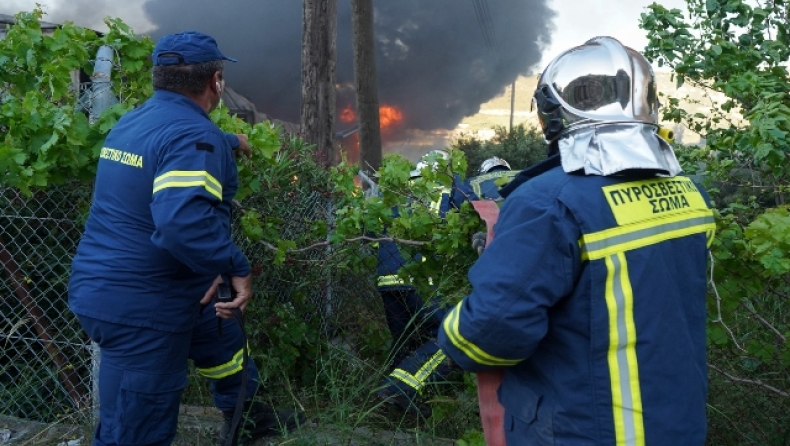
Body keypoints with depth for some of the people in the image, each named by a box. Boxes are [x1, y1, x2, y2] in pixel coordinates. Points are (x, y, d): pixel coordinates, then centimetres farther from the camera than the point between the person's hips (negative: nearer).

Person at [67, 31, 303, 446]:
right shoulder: (192, 135, -22)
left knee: (222, 339, 30)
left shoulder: (133, 122, 10)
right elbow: (184, 219, -39)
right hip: (141, 306, -10)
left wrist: (229, 142, 51)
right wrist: (234, 268, -25)